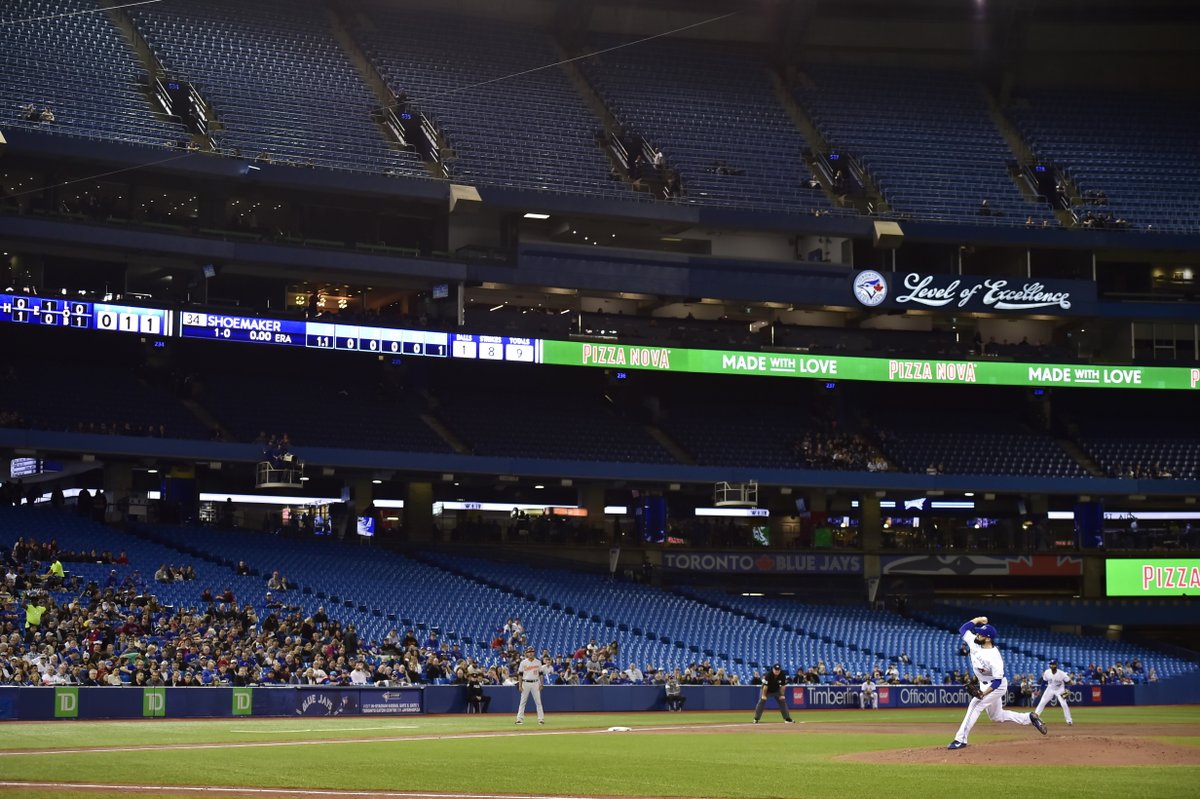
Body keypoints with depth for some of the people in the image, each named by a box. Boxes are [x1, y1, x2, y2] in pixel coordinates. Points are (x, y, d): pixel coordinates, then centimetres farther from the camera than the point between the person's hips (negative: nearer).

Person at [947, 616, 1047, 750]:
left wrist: (983, 694, -38)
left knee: (974, 705, -21)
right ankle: (1030, 718, 28)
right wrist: (978, 620, -9)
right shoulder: (975, 643, -10)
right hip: (985, 684, 9)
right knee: (997, 717, 17)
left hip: (996, 686, -9)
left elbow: (997, 681, -29)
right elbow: (963, 629, 2)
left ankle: (961, 740, -20)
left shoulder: (994, 657, -31)